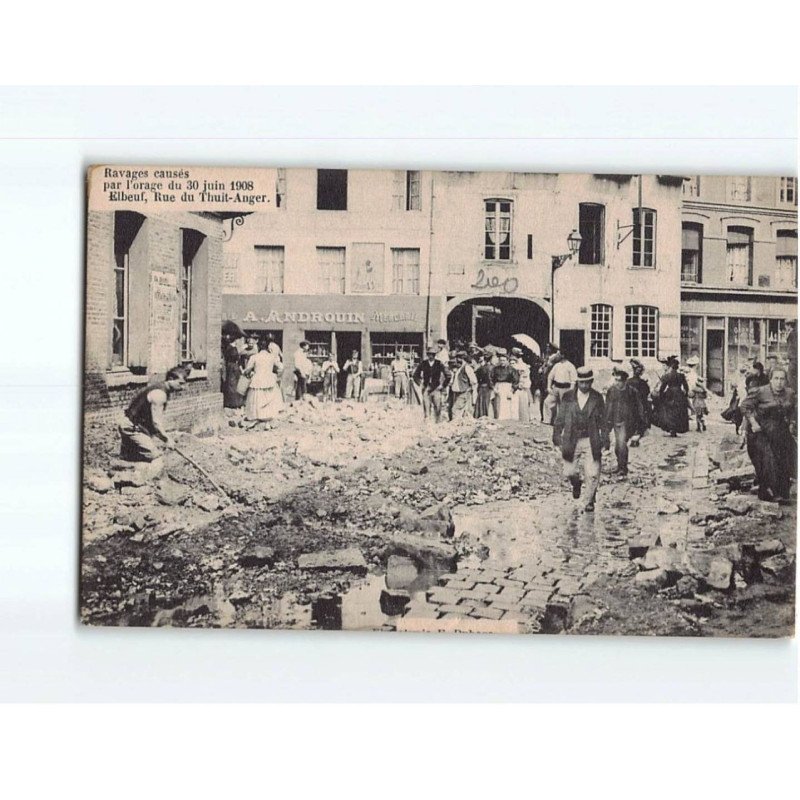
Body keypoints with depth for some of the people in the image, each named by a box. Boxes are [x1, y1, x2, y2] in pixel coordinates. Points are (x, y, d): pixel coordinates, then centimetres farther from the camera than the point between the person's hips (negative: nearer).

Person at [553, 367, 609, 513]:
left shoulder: (597, 398, 0)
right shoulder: (567, 397, 0)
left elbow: (603, 421, 4)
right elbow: (560, 419, 6)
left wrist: (605, 440, 1)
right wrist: (557, 437, 1)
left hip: (591, 442, -1)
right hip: (571, 440, 1)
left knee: (592, 475, -3)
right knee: (569, 472, 5)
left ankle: (589, 501, 17)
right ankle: (576, 484, 40)